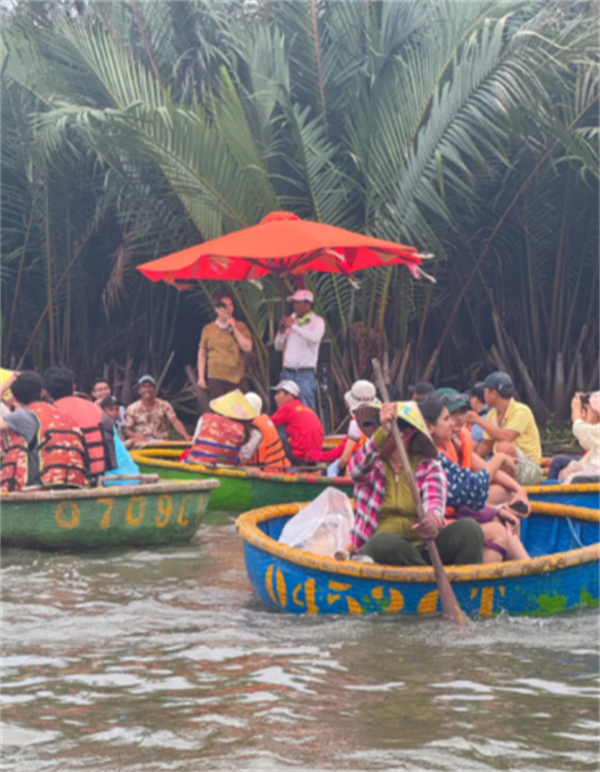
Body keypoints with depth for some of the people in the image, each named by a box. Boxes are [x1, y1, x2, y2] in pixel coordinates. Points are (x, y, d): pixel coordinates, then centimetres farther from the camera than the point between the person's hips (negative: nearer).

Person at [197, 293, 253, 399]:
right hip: (215, 378, 0)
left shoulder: (240, 327, 8)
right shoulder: (208, 329, 10)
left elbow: (247, 348, -4)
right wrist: (201, 377, 6)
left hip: (235, 378, 0)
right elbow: (202, 354, 12)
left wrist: (234, 329, -6)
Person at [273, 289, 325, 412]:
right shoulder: (291, 319, 17)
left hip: (305, 374, -6)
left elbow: (315, 337, -22)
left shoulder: (317, 321, 0)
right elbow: (278, 346, 18)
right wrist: (281, 331, -1)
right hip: (287, 373, 6)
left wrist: (294, 326, -18)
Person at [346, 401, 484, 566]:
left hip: (423, 548, 1)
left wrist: (433, 519, -41)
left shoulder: (429, 467, 9)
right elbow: (356, 470, -18)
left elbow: (434, 501, -14)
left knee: (469, 528, -25)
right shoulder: (372, 465, 10)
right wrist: (382, 433, -37)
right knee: (385, 542, -38)